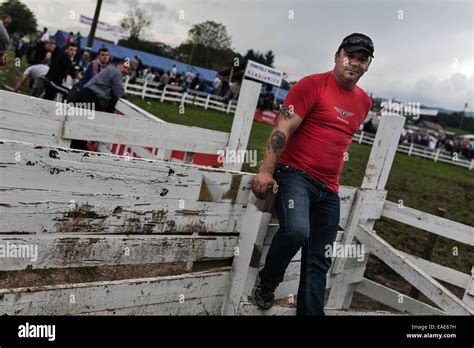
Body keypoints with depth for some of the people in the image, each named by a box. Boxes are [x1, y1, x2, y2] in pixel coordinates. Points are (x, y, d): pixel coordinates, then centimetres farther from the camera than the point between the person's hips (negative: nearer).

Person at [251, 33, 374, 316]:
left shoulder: (365, 102, 14)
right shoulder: (313, 84, -6)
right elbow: (283, 129, -12)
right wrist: (266, 171, -20)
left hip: (329, 189, 6)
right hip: (295, 173, -6)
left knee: (319, 263, 6)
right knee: (297, 229, -31)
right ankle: (267, 284, -3)